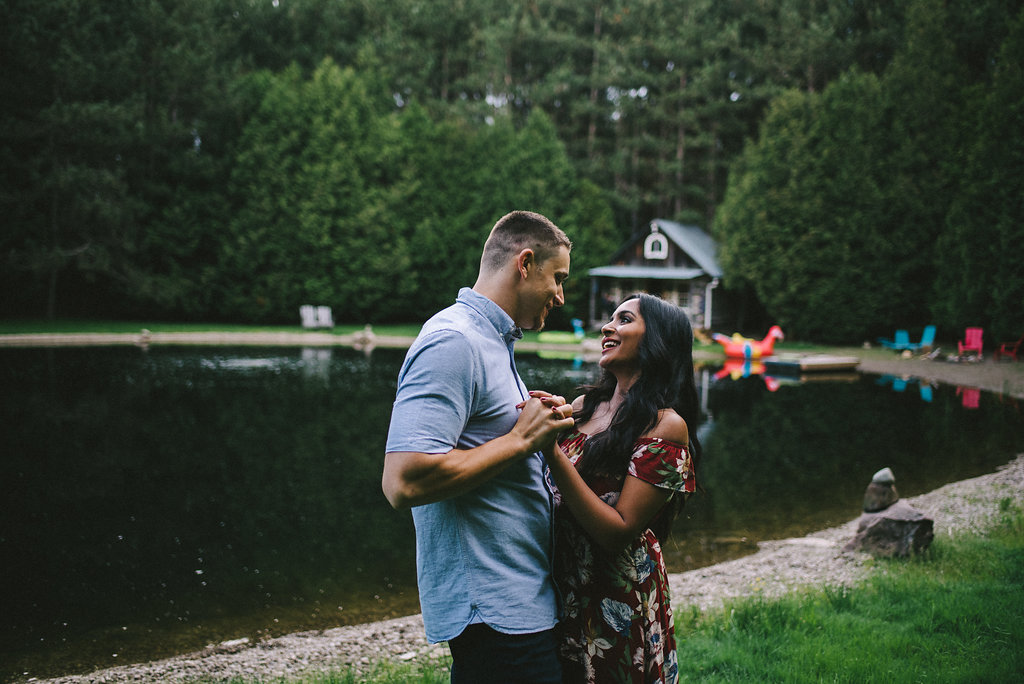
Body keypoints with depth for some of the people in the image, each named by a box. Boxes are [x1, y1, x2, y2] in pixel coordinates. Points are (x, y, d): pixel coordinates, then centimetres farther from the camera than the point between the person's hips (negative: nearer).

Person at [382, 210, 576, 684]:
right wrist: (521, 440, -19)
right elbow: (404, 482, -27)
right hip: (494, 613, -10)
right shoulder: (454, 342, -17)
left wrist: (540, 426, 10)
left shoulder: (489, 341, 17)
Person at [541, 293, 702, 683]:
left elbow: (618, 532, -19)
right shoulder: (584, 406, 5)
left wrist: (553, 453, -24)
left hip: (617, 605, -6)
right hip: (561, 594, 6)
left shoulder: (666, 426, -14)